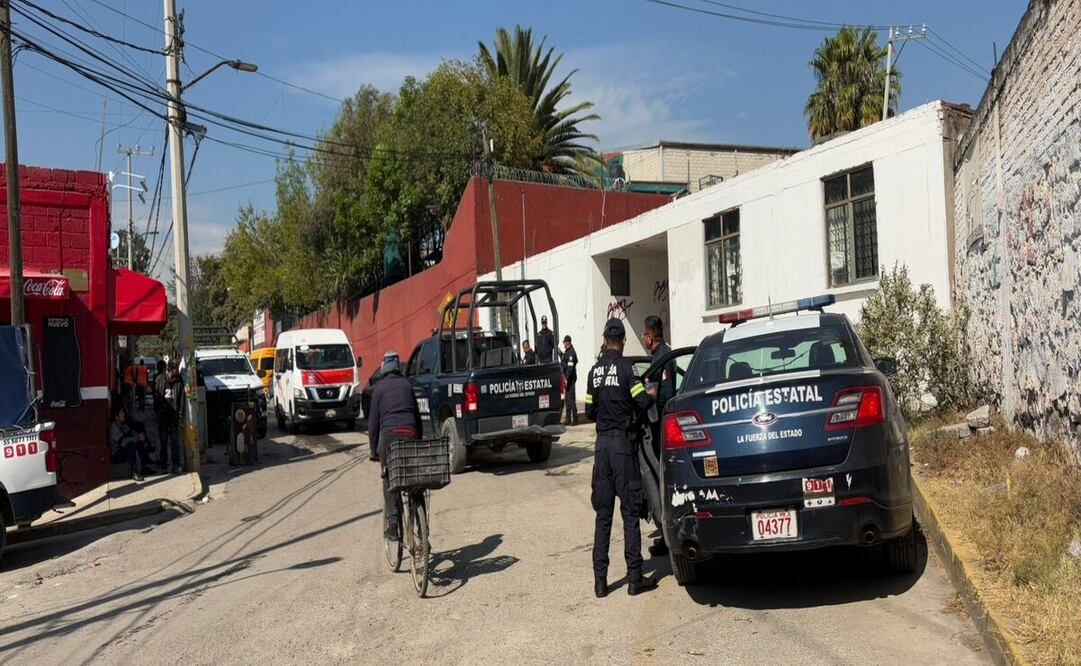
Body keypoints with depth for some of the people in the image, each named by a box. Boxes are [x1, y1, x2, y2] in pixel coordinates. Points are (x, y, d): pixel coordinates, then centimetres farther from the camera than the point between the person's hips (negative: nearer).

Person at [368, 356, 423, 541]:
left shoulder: (379, 388, 12)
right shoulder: (407, 385, 20)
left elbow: (373, 421, 8)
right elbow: (418, 416, 20)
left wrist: (374, 449, 13)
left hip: (389, 435, -2)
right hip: (410, 434, 2)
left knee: (389, 481, 3)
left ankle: (392, 524, -6)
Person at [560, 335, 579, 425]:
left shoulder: (571, 352, -14)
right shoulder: (566, 352, 17)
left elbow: (570, 367, -21)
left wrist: (566, 379, -23)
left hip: (570, 379, -10)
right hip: (567, 378, 10)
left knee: (571, 398, -10)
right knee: (567, 398, 13)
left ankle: (575, 419, -8)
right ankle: (568, 419, 19)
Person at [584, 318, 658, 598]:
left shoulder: (595, 371, 8)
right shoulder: (624, 366, -8)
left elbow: (589, 412, 12)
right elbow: (642, 402, -11)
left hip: (602, 443, 5)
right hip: (622, 441, -5)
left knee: (603, 513, 9)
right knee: (630, 512, 1)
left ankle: (600, 580, 11)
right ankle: (635, 578, 5)